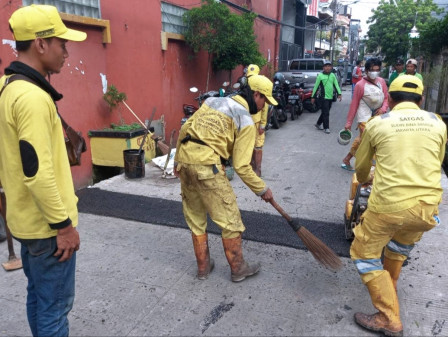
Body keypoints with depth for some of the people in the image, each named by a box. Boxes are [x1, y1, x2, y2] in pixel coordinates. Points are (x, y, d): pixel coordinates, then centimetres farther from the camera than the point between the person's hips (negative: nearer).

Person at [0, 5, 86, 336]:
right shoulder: (32, 96, -23)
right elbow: (37, 172, -27)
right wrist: (63, 224, -18)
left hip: (28, 218, 10)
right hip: (45, 224, -10)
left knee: (38, 296, 24)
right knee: (55, 306, 7)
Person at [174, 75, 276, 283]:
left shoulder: (214, 100, 18)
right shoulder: (246, 121, -1)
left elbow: (184, 130, 16)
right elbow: (241, 166, -5)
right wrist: (262, 189, 7)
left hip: (185, 158, 8)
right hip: (206, 165, -7)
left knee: (195, 218, 18)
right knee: (229, 219, 9)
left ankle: (203, 267, 32)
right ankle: (238, 269, 24)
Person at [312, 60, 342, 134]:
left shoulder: (332, 75, 9)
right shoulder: (320, 75, -6)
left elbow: (336, 85, 7)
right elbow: (316, 86, -5)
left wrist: (339, 94, -6)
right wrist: (313, 97, -5)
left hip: (330, 97, 6)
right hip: (324, 97, -6)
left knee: (325, 112, 14)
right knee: (326, 113, -5)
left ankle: (318, 124, 29)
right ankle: (326, 128, 4)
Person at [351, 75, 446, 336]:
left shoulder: (377, 123, 2)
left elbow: (361, 168, 15)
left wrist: (365, 179, 39)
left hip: (389, 205, -4)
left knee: (364, 254, 15)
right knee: (403, 242, 34)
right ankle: (389, 284, 55)